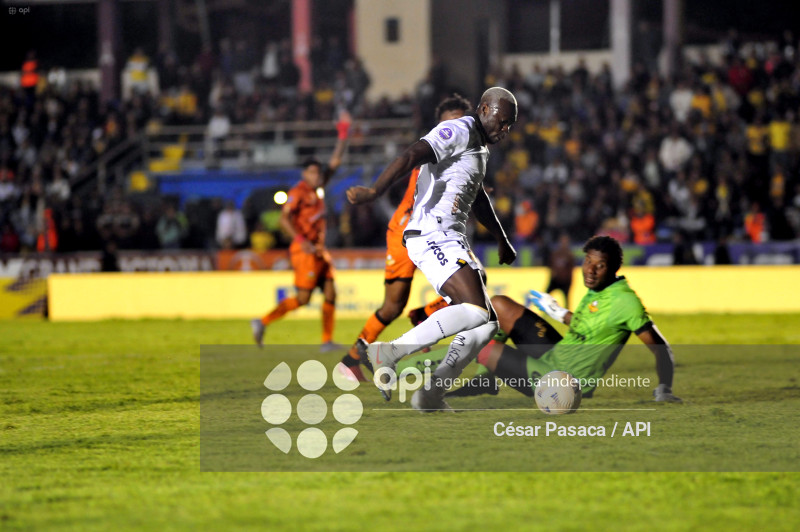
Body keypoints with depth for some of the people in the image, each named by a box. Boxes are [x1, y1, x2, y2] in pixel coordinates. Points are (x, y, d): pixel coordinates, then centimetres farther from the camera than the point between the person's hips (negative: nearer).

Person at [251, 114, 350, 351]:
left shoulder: (317, 188, 12)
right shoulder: (298, 192, -11)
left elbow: (335, 161, 17)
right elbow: (284, 219, -18)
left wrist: (342, 135, 11)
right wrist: (301, 241, -26)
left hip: (318, 250, 8)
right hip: (305, 250, -8)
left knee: (330, 293, 2)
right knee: (302, 298, -11)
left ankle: (327, 341, 4)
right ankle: (262, 322, -2)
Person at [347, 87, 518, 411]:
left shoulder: (479, 147, 25)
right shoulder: (458, 132, -7)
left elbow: (478, 199, 41)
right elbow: (412, 157, -22)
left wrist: (501, 239, 51)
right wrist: (375, 191, -35)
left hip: (451, 241, 10)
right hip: (433, 235, -10)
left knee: (485, 325, 5)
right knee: (475, 310, -24)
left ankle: (431, 395, 2)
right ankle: (389, 353, -24)